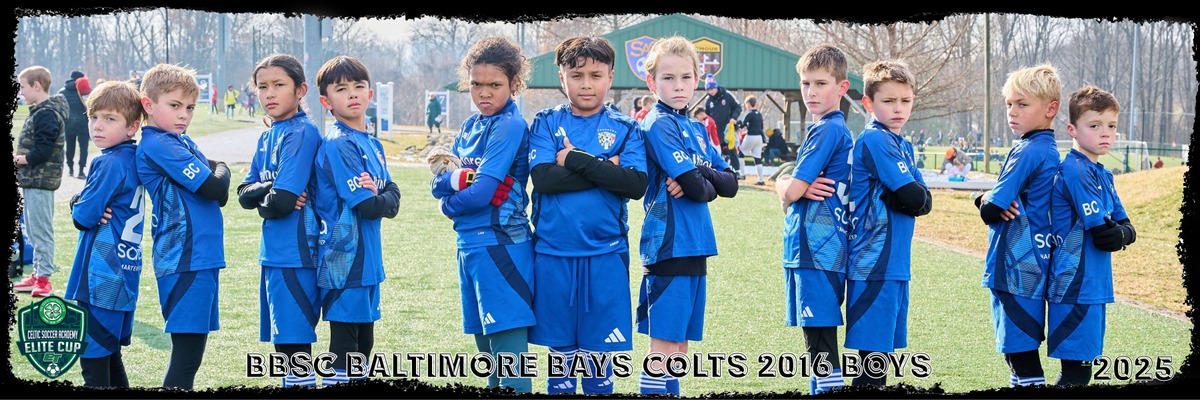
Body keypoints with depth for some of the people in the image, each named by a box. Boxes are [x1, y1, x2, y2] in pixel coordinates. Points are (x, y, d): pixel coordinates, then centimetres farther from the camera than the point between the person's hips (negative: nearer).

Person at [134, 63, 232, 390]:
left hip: (201, 257, 9)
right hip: (185, 260, -9)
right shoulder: (157, 145, -12)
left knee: (190, 347, 13)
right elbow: (214, 188, -17)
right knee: (186, 354, -9)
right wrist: (221, 170, 3)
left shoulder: (183, 142, 16)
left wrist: (214, 171, -9)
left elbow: (220, 196, 11)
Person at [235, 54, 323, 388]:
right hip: (272, 253, 9)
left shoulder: (302, 133, -13)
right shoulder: (266, 138, 15)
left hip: (294, 252, -9)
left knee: (295, 342, -5)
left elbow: (283, 202, -20)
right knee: (283, 343, 15)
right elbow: (245, 194, 8)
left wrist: (264, 205, 1)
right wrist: (269, 191, -12)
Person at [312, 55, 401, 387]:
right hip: (345, 262, -9)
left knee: (363, 345, 16)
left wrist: (379, 195, -13)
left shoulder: (373, 145, 13)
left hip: (368, 261, 9)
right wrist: (381, 198, 0)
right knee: (343, 350, -4)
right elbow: (368, 206, -20)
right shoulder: (338, 146, -15)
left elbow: (393, 198, 8)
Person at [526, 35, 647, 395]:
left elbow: (636, 185, -10)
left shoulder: (625, 129, 5)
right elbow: (543, 178, -11)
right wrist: (605, 170, -13)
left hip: (605, 256, 0)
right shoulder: (547, 123, 5)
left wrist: (577, 161, -13)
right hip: (553, 255, 0)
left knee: (599, 354, 3)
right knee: (560, 352, 9)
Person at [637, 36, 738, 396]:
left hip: (693, 248, 8)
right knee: (663, 346, -7)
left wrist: (700, 175, -10)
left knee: (680, 344, 12)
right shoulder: (658, 125, -10)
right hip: (669, 245, -8)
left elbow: (731, 184, 8)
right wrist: (708, 184, 3)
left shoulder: (696, 130, 15)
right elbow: (696, 188, -18)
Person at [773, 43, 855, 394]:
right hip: (821, 248, 10)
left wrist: (784, 185, 5)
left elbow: (792, 190, -16)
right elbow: (789, 192, 18)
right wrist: (797, 187, -3)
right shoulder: (839, 130, 18)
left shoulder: (826, 130, -12)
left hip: (815, 250, -10)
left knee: (821, 342, -8)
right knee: (816, 338, 16)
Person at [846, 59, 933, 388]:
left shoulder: (904, 147, 16)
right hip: (874, 262, -9)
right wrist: (909, 193, 2)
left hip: (897, 263, 9)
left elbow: (925, 202, 5)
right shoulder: (873, 140, -11)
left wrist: (895, 195, -12)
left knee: (884, 348, 13)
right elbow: (911, 197, -19)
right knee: (872, 351, -8)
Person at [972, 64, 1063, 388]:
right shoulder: (1049, 152, 14)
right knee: (1015, 349, 17)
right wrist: (988, 198, -7)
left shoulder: (1028, 152, -15)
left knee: (1022, 352, -8)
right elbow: (989, 206, 14)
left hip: (1017, 270, -10)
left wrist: (990, 203, 4)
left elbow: (990, 211, -16)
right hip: (1032, 264, 10)